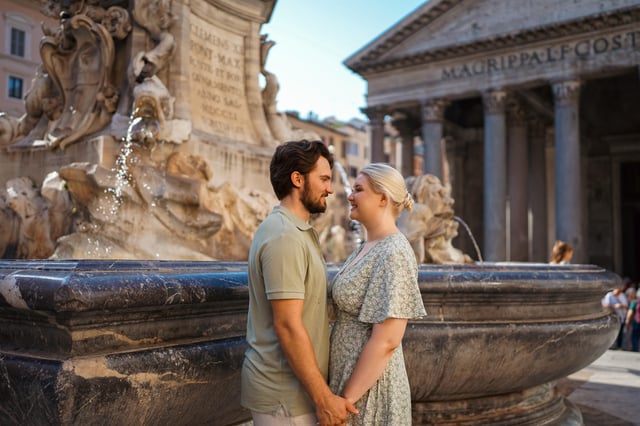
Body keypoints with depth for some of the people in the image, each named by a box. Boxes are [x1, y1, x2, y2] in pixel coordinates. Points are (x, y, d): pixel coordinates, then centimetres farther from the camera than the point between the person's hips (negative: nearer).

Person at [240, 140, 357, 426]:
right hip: (284, 394, -9)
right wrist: (323, 398, -20)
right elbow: (288, 326, -24)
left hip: (284, 385, 9)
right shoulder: (284, 237, -21)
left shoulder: (296, 230, 10)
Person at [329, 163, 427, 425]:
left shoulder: (393, 254, -21)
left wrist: (346, 398, -19)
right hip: (352, 377, 9)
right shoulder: (367, 248, 8)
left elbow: (387, 340, -24)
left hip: (367, 388, -9)